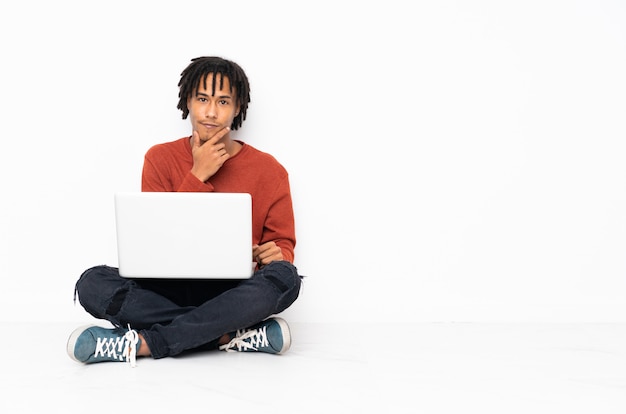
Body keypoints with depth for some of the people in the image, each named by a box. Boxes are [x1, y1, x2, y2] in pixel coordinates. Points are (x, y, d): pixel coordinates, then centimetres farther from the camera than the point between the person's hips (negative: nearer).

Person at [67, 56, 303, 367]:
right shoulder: (160, 159, 6)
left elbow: (283, 243, 9)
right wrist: (198, 176, -10)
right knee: (93, 284, -25)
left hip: (234, 294, 0)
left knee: (284, 277, -33)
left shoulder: (268, 170, 4)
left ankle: (143, 344, -30)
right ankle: (232, 336, -27)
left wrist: (276, 254, -17)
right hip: (168, 290, 1)